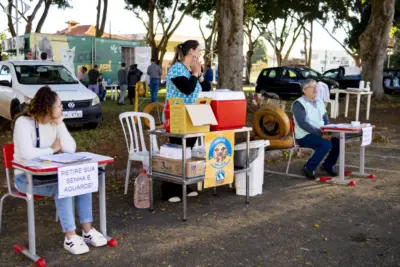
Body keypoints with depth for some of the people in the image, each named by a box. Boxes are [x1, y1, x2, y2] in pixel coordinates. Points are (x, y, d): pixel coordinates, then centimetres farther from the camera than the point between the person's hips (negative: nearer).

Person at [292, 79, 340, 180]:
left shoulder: (319, 102, 14)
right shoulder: (299, 104, -10)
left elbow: (326, 119, 17)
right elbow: (302, 123, -20)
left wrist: (327, 132, -5)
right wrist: (321, 134, -25)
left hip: (320, 133, 7)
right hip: (304, 136, -7)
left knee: (338, 141, -13)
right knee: (327, 144, -29)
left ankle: (327, 165, 7)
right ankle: (309, 168, -17)